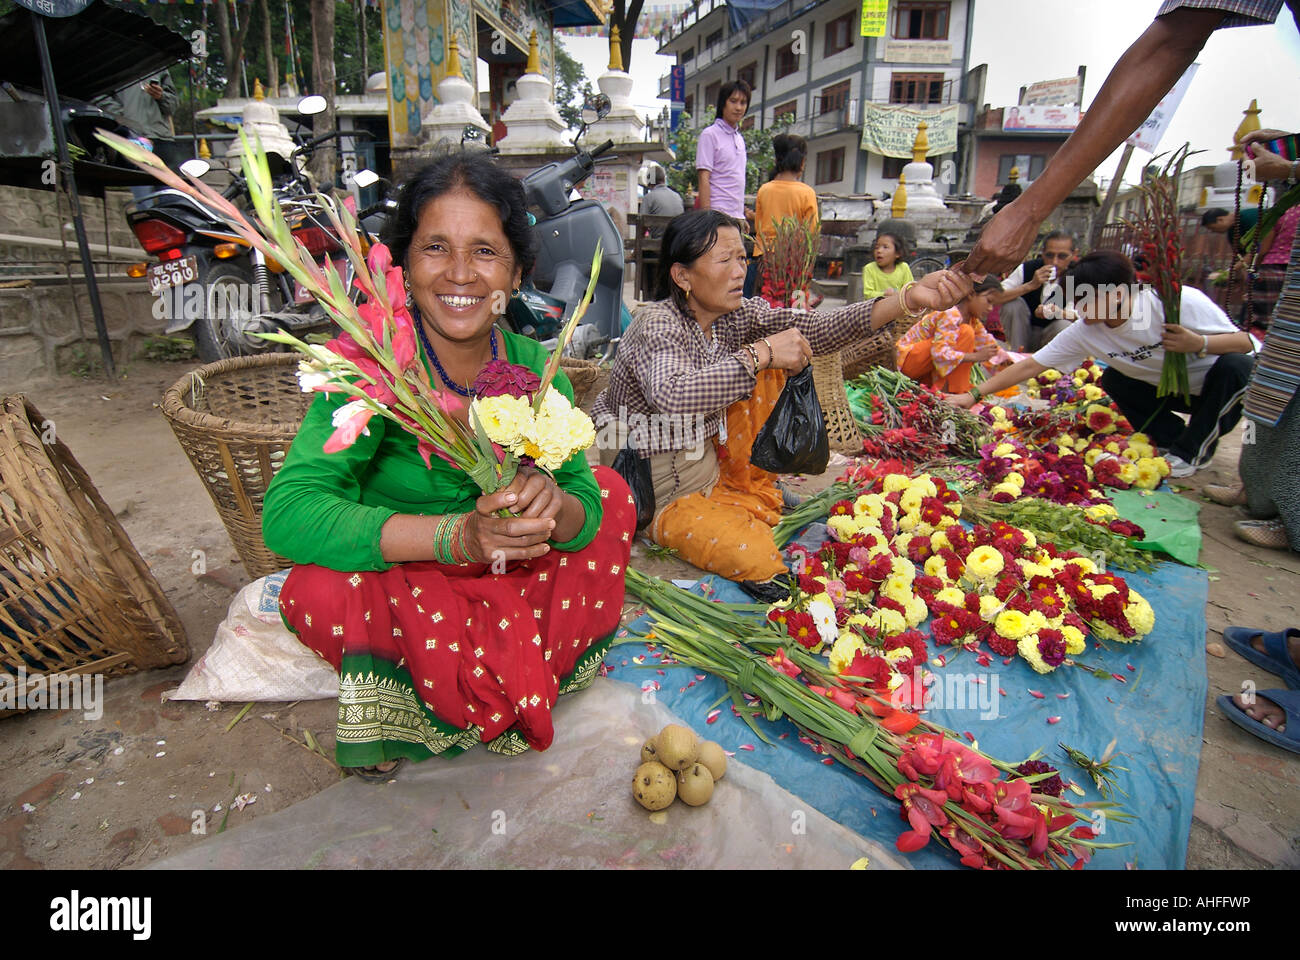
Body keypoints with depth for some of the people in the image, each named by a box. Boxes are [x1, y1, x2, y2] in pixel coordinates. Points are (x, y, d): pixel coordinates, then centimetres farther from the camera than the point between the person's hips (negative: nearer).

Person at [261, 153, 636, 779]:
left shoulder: (535, 368, -12)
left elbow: (583, 508, -11)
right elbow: (286, 514, -32)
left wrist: (555, 507, -37)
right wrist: (458, 535, -44)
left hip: (508, 584, 5)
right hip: (390, 583, -4)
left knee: (609, 490, 0)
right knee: (320, 589, -33)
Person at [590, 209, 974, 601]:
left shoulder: (738, 315, -3)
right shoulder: (657, 323, -22)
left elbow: (816, 328, -16)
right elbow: (671, 395, -43)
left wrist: (909, 298, -29)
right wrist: (760, 353, -37)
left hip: (713, 471, 7)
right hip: (658, 495, -7)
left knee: (769, 368, -4)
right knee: (755, 557, -31)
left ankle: (751, 488, 7)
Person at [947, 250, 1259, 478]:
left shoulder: (1180, 301, -29)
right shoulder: (1084, 331, -18)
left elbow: (1246, 343, -22)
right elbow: (1030, 365, -19)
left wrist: (1199, 344, -42)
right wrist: (974, 394, -25)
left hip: (1225, 386, -4)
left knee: (1235, 364, -33)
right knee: (1113, 380, -10)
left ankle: (1192, 449, -12)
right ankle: (1176, 439, 3)